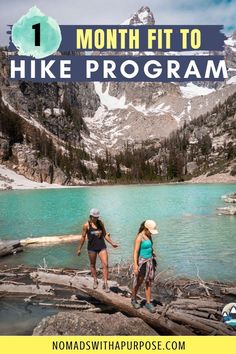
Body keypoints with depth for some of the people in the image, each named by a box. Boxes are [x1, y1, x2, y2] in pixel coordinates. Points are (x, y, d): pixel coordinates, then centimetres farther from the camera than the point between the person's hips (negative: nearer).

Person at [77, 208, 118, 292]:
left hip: (102, 246, 2)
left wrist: (112, 243, 4)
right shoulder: (86, 225, -7)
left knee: (105, 264, -7)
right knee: (92, 265, 14)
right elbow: (83, 237, 0)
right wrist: (79, 249, 3)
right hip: (92, 247, -2)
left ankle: (105, 283, 0)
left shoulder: (100, 223, 3)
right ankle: (95, 281, 35)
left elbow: (105, 235, 11)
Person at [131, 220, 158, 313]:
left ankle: (148, 303, 19)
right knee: (138, 282, 9)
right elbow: (135, 252, -20)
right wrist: (135, 266, -24)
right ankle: (133, 299, 31)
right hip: (141, 261, -6)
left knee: (149, 283, 9)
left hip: (150, 261, 6)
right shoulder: (139, 238, -18)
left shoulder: (149, 236, 4)